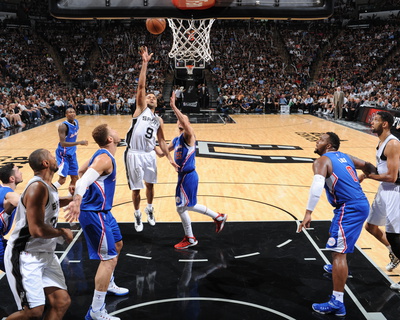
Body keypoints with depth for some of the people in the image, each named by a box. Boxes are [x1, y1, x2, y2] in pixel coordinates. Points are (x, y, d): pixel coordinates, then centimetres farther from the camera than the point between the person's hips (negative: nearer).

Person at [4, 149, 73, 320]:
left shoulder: (48, 186, 8)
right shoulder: (37, 187, -22)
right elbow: (37, 230, -27)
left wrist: (71, 198, 24)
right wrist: (62, 232, -12)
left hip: (45, 254, 9)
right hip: (24, 256, -9)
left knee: (62, 301, 2)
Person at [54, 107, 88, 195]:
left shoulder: (76, 122, 1)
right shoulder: (63, 126, -22)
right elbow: (62, 143, -29)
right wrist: (79, 143, -36)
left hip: (72, 154, 8)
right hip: (63, 154, -7)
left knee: (75, 178, 11)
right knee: (62, 179, -10)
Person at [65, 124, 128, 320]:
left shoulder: (101, 155, 9)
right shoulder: (104, 158, -21)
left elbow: (82, 171, 24)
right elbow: (85, 178, -38)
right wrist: (77, 200, -54)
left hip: (102, 211, 11)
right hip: (94, 214, -11)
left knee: (117, 245, 26)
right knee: (109, 258, -10)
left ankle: (108, 285, 45)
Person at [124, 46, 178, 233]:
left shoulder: (158, 120, 12)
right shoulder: (141, 109, 0)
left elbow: (161, 141, 16)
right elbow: (141, 86, -10)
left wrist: (169, 158, 6)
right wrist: (145, 63, -16)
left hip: (150, 154, 4)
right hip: (134, 154, -4)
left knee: (150, 184, 16)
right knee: (136, 188, 5)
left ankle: (149, 209, 40)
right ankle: (137, 214, 26)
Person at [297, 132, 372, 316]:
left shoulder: (322, 161, -7)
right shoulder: (345, 157, 17)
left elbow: (317, 185, -26)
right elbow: (368, 167, 31)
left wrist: (308, 213, -29)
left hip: (349, 208, -9)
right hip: (361, 204, 9)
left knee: (338, 252, -11)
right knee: (335, 235, 33)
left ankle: (337, 302, -13)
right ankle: (339, 269, 58)